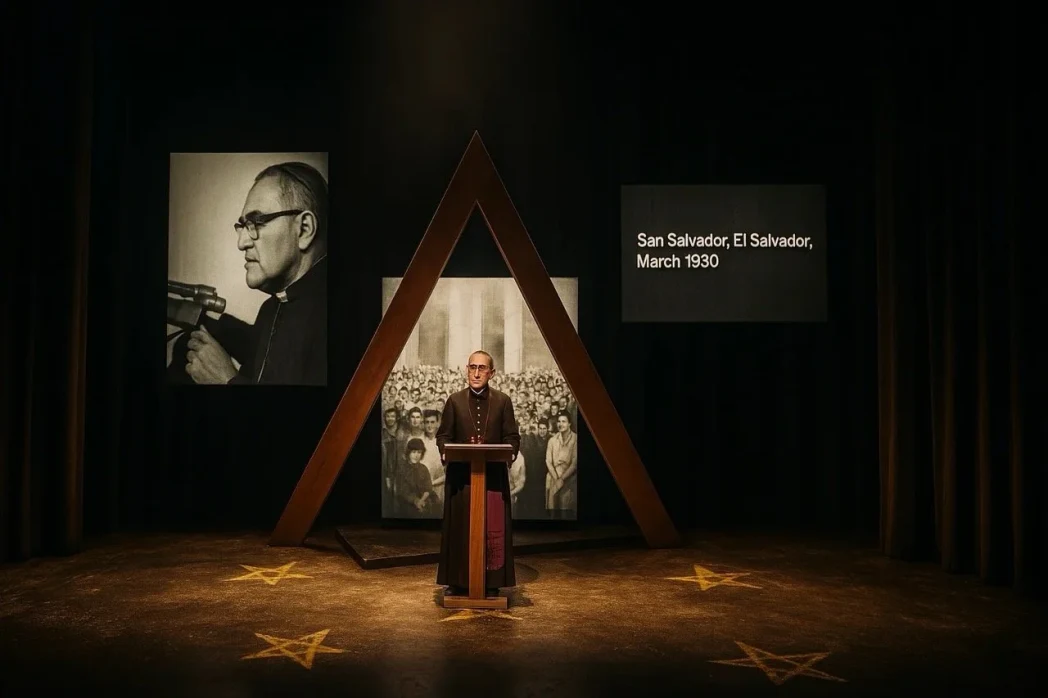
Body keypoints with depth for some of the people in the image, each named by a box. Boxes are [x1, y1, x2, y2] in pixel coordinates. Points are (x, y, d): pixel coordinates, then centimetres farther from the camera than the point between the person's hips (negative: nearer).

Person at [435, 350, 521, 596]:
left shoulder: (503, 401, 5)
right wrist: (445, 452, -14)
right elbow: (443, 435, 5)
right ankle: (458, 581, 16)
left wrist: (511, 453, -16)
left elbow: (512, 436, 4)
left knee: (493, 529, 3)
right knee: (460, 528, 5)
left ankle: (491, 582, 14)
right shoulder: (454, 400, 6)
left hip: (494, 475, 0)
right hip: (460, 475, 0)